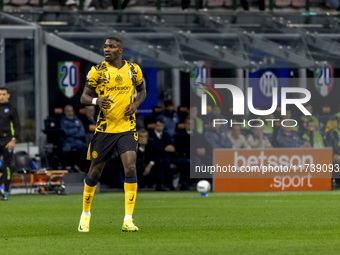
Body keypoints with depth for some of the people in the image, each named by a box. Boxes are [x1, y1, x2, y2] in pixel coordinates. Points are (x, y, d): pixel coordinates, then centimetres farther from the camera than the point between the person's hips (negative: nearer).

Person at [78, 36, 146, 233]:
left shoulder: (133, 69, 4)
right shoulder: (97, 71, -2)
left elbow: (142, 90, 20)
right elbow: (84, 97, -1)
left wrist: (136, 104, -2)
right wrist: (96, 100, -24)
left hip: (127, 129, 1)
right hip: (104, 128, 0)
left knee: (130, 168, -16)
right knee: (95, 171, 6)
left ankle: (128, 220, -14)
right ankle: (86, 214, 27)